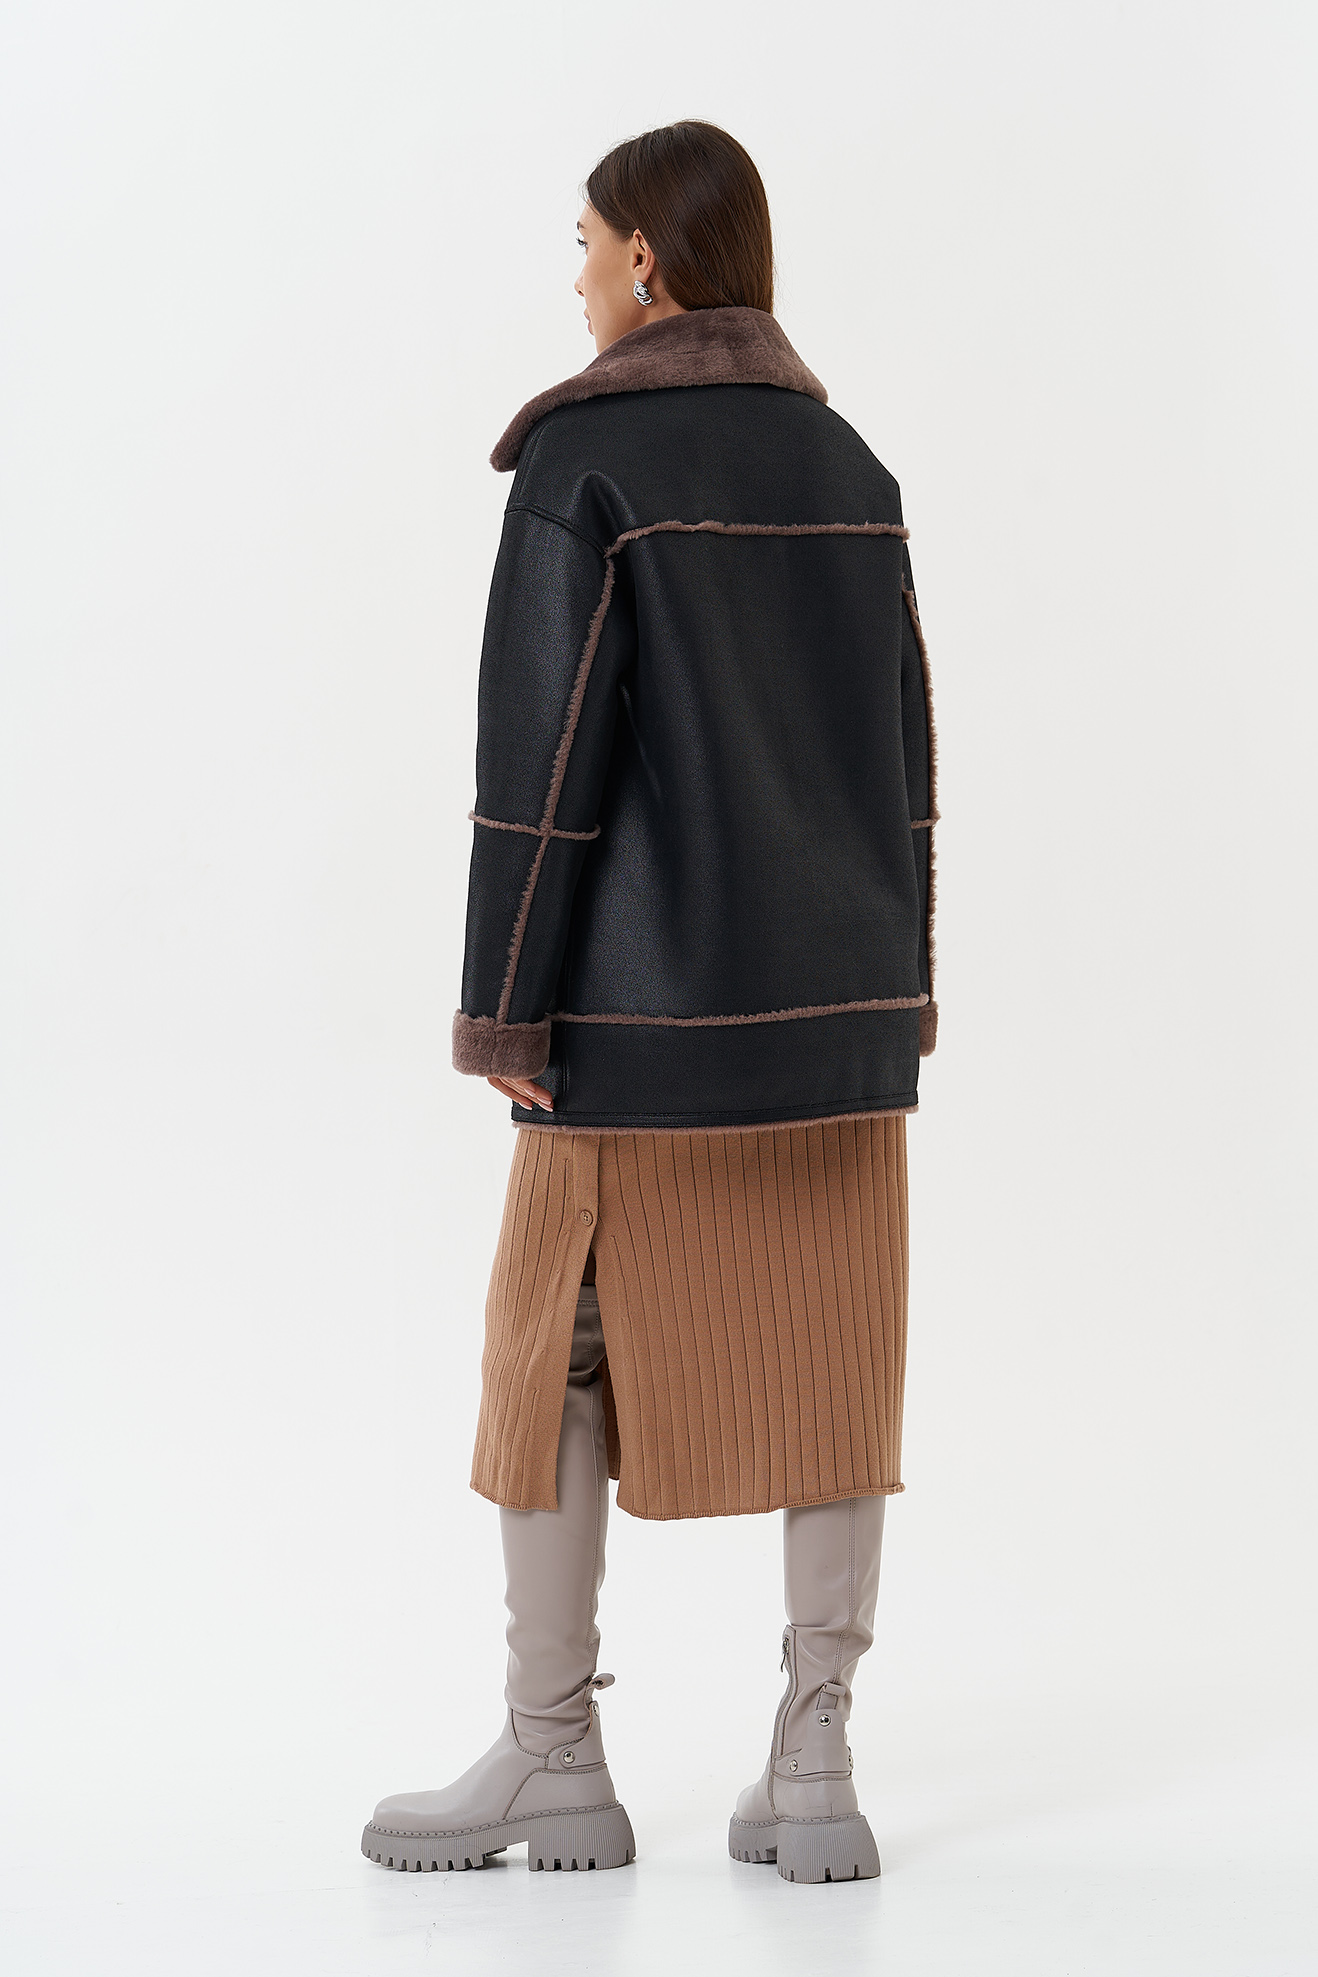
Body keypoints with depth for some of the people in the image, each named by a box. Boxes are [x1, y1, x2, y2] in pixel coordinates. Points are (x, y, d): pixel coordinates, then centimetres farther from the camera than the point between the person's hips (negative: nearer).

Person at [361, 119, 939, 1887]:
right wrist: (890, 1000, 15)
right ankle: (812, 1772, 6)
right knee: (829, 1352, 6)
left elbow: (543, 748, -14)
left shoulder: (585, 459, -9)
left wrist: (505, 1005, -11)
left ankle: (554, 1763, 11)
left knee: (561, 1345, 6)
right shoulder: (843, 462, 9)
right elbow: (904, 747, 10)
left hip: (649, 994, -5)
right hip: (837, 992, 6)